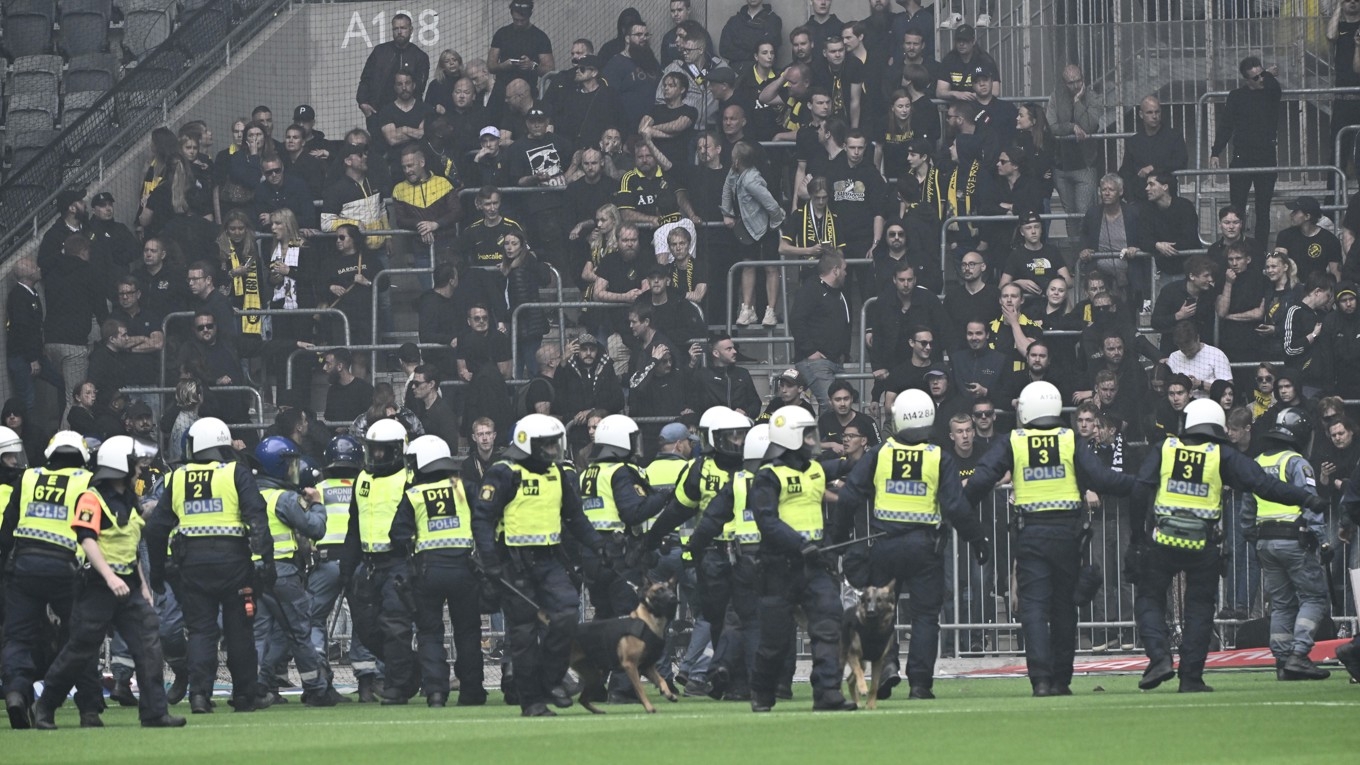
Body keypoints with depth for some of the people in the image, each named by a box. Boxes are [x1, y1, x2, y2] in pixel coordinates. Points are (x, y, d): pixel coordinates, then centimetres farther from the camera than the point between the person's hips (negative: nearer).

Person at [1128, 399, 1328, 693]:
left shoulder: (1164, 450, 4)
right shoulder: (1223, 456, 1)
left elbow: (1140, 493, -1)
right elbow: (1262, 484, -7)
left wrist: (1136, 536, 5)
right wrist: (1306, 498, -4)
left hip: (1162, 540, 0)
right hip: (1202, 546, 0)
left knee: (1149, 599, 13)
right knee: (1199, 608, 11)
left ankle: (1159, 657, -8)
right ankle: (1191, 677, 7)